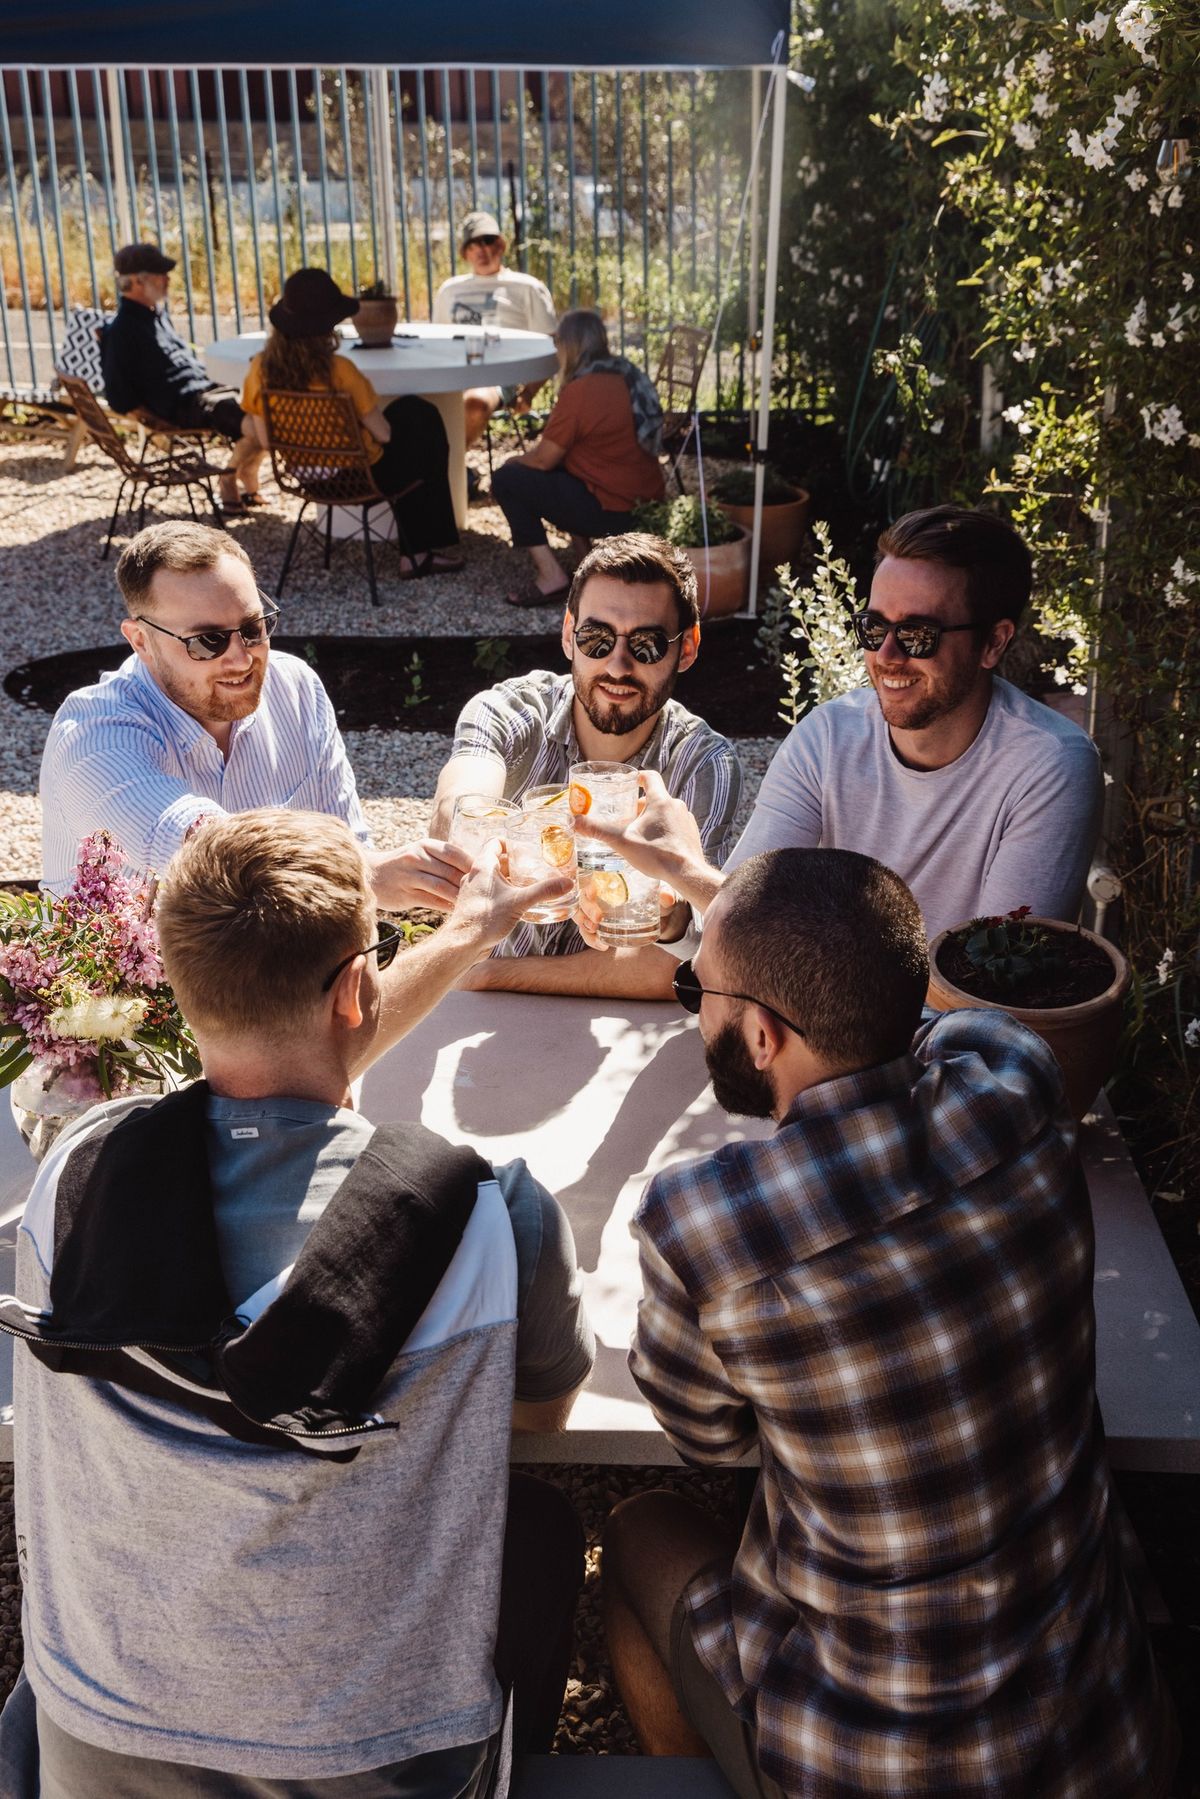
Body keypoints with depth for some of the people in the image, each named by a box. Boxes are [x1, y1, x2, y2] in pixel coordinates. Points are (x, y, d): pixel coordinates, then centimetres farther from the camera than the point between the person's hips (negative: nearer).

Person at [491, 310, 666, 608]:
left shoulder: (579, 391, -18)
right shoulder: (624, 378, 8)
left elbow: (543, 460, -12)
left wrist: (516, 461, 9)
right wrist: (534, 450, 15)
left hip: (612, 512, -9)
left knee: (505, 481, -3)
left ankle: (550, 576, -7)